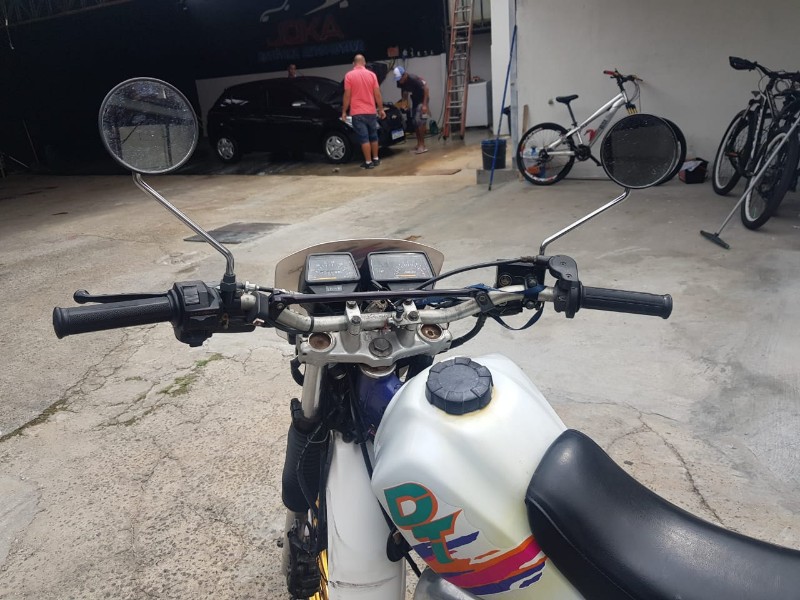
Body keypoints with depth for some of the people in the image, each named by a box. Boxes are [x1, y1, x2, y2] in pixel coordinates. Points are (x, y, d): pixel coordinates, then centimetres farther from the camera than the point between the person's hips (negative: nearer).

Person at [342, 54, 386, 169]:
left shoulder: (349, 75, -5)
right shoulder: (371, 74, 3)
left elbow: (347, 96, -7)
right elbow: (377, 94, 2)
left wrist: (344, 111, 1)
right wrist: (381, 109, 10)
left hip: (357, 112, -3)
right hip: (371, 111, 3)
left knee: (364, 138, -3)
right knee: (373, 136, 16)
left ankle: (368, 162, -3)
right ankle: (375, 159, 22)